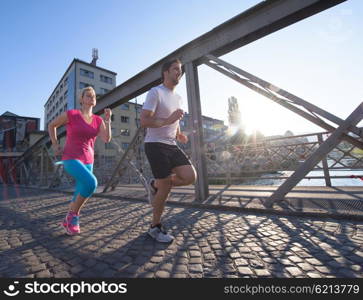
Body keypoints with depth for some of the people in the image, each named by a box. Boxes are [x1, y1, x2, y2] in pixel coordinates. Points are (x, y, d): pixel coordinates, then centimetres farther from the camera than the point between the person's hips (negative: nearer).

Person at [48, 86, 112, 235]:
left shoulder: (98, 120, 7)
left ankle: (69, 221, 34)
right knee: (91, 182, -28)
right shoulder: (71, 114, -6)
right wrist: (55, 145, 4)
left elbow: (107, 139, -6)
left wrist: (107, 119, -13)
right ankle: (73, 214, -5)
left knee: (79, 195, 9)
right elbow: (51, 125, 10)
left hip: (87, 161, 6)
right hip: (71, 159, -6)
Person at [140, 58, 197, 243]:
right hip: (155, 145, -7)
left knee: (190, 177, -10)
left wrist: (179, 135, 8)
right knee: (166, 188, -6)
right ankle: (155, 227, 19)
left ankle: (155, 185, 14)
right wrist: (168, 120, -23)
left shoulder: (178, 98, 19)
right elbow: (143, 121, -15)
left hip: (171, 145, 8)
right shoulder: (155, 92, -7)